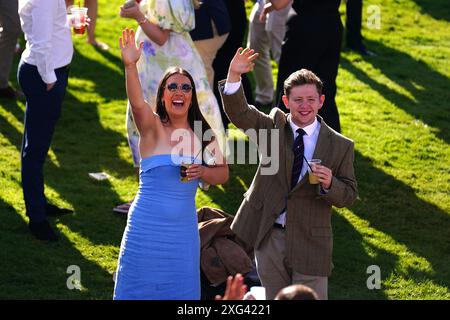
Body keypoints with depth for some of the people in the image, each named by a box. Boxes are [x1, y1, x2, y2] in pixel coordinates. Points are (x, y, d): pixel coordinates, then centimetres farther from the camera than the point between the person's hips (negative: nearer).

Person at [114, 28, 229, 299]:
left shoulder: (203, 135, 3)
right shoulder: (152, 128, -9)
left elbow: (223, 173, 13)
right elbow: (137, 103, -30)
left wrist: (203, 172, -10)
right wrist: (130, 65, -48)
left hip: (184, 230, 4)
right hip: (147, 226, -4)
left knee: (180, 289, 11)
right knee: (141, 287, 4)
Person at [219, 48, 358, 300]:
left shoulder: (340, 146, -4)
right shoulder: (273, 127, 1)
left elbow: (349, 196, -1)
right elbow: (239, 113, -13)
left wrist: (330, 184, -24)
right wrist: (234, 76, -30)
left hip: (309, 241, -2)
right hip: (269, 235, 2)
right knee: (274, 297, 15)